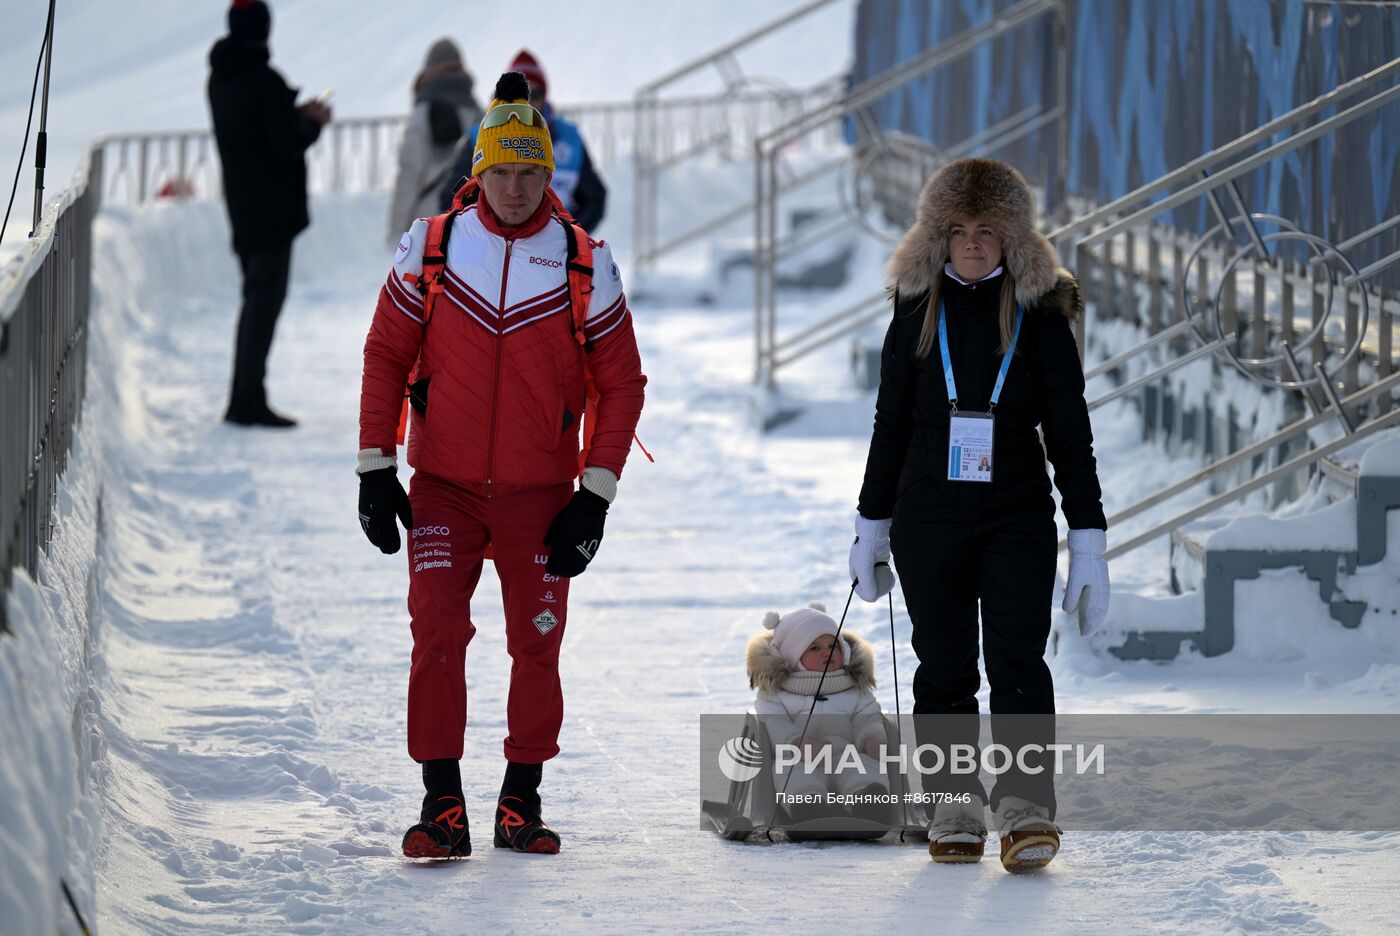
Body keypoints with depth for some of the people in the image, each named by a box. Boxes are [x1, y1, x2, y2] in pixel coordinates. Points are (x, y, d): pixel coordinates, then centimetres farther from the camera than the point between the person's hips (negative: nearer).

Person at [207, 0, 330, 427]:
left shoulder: (219, 79, 9)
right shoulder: (264, 82, -18)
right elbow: (287, 144, -20)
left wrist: (296, 114, 12)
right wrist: (314, 123, -2)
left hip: (242, 209, 8)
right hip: (271, 210, -8)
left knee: (256, 298, 17)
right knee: (265, 300, -5)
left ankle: (243, 399, 18)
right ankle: (250, 403, -7)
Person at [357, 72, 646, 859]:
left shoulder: (584, 264, -1)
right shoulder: (431, 249, -1)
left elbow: (622, 381, 4)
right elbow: (386, 355, 6)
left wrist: (596, 496, -3)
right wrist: (376, 469, 0)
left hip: (540, 496, 1)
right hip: (443, 490, 0)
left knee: (537, 648, 4)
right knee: (438, 637, -11)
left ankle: (522, 802, 17)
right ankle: (443, 807, -8)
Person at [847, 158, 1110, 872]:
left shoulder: (1041, 315, 2)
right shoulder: (918, 311, 7)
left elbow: (1070, 434, 3)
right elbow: (891, 426, 14)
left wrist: (1089, 542, -2)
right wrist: (871, 529, 14)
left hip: (1018, 519, -2)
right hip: (929, 518, 2)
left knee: (1018, 659, -14)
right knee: (945, 668, 3)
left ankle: (1025, 810, -19)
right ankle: (955, 809, 9)